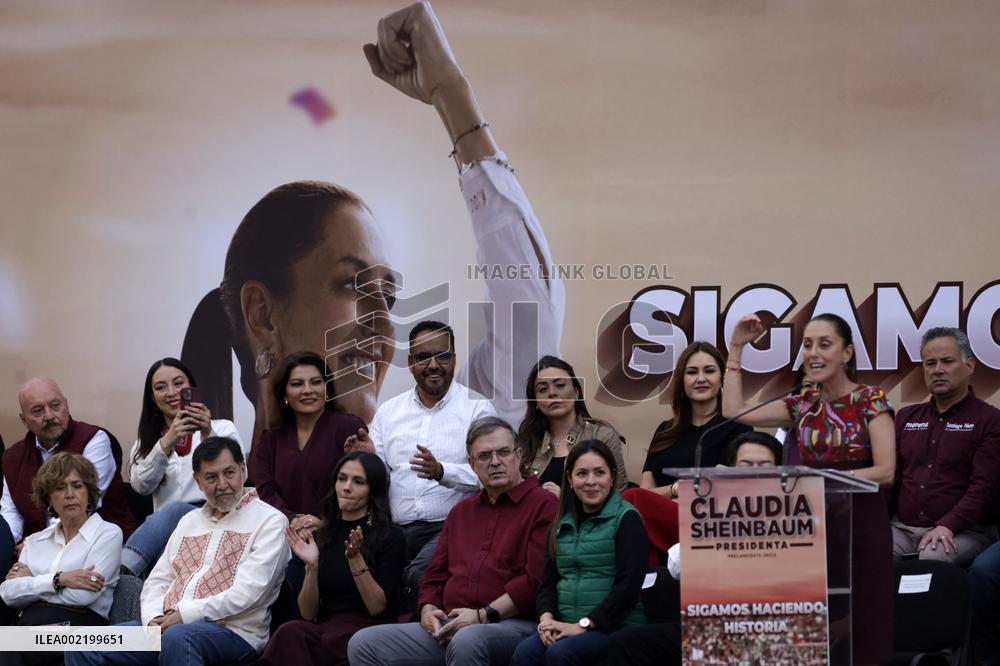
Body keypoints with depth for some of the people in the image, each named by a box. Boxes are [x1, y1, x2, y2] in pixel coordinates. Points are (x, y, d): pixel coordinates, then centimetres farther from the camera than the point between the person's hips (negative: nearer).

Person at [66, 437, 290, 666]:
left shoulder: (269, 520, 1)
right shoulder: (189, 521, 23)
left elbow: (248, 593, -11)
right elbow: (157, 581, 19)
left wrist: (185, 614, -15)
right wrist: (154, 619, -3)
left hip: (232, 631, -6)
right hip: (169, 625, 6)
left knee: (177, 638, -39)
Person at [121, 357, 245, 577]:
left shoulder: (222, 428, 18)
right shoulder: (146, 441, 24)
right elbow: (141, 486, 1)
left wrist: (208, 435, -17)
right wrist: (167, 443, -15)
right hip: (164, 529, 2)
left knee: (175, 511, -37)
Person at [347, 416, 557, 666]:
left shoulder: (543, 505, 1)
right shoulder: (461, 511, 26)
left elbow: (537, 579, -11)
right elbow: (437, 573, 27)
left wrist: (484, 615, -14)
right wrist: (428, 610, 5)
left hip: (513, 624, -7)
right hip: (448, 628, 7)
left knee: (467, 640, -42)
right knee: (363, 643, -10)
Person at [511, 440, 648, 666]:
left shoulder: (626, 518, -1)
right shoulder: (562, 523, 18)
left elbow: (629, 584, -10)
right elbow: (547, 581, 17)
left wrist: (583, 625, -14)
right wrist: (547, 620, -5)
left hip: (616, 624, -5)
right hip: (566, 625, 5)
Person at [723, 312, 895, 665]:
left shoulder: (871, 401, -5)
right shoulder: (803, 404, 10)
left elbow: (885, 471, -13)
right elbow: (734, 411, 7)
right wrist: (736, 348, 7)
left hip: (860, 521, -5)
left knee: (860, 628, -3)